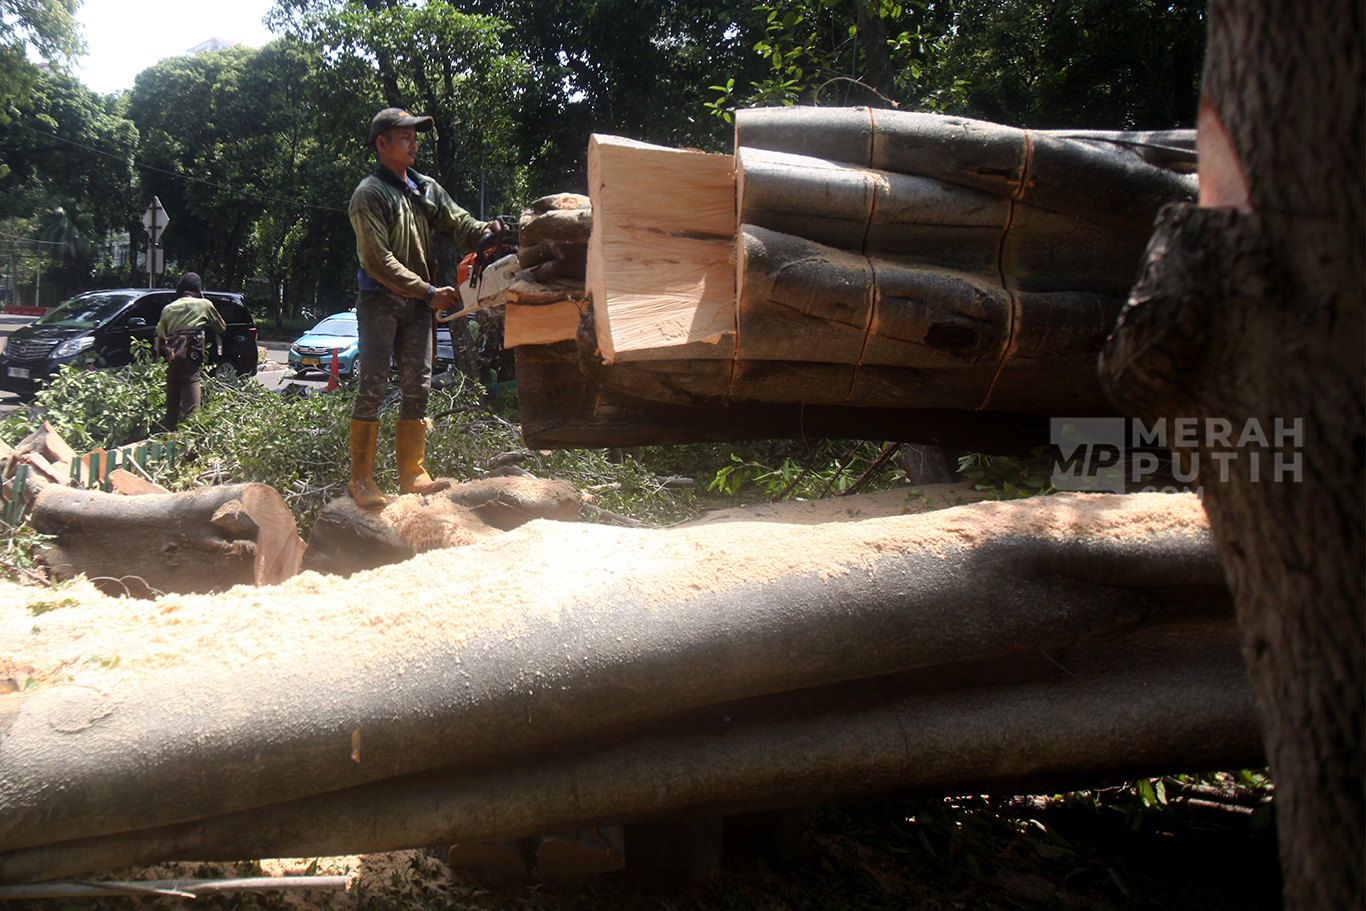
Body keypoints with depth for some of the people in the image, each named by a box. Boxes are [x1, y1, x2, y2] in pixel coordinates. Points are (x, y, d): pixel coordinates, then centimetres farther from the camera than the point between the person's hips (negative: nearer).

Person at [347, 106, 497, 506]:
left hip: (416, 306, 7)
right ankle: (361, 478, -4)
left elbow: (458, 225, 7)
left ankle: (412, 473, 9)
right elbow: (379, 260, -15)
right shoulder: (369, 195, -7)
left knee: (417, 387, 5)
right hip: (379, 301, -7)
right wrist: (429, 292, -18)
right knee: (372, 387, -7)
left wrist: (484, 230, -17)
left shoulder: (427, 189, 14)